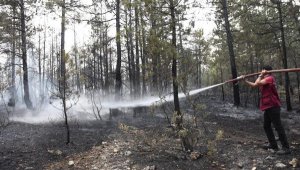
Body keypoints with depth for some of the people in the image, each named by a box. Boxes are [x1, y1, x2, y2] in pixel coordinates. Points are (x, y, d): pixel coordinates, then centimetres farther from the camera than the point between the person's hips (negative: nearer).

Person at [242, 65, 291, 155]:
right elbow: (254, 85, 21)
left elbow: (257, 83, -22)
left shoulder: (270, 78, -12)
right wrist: (245, 80, 20)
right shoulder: (264, 80, 17)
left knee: (278, 126, -9)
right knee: (266, 126, 15)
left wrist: (260, 75, -8)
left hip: (273, 106, -10)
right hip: (268, 107, 10)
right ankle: (273, 144, 23)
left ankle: (286, 148, -6)